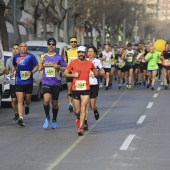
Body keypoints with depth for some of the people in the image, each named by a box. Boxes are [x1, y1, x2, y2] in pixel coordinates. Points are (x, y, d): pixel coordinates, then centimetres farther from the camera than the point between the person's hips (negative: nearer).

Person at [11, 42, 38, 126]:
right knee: (20, 100, -9)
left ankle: (27, 105, 52)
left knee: (28, 99, 14)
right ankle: (20, 118, -14)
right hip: (18, 82, 1)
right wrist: (12, 72, 6)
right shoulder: (16, 57, 6)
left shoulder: (31, 56, -3)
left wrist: (31, 72, -17)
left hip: (28, 81, -1)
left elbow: (37, 66, 0)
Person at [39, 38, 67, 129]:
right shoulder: (43, 56, 8)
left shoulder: (59, 57, 1)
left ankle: (54, 120, 28)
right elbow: (40, 66, 19)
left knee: (55, 103, 9)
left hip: (56, 83, 0)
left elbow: (65, 68, 4)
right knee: (46, 100, -21)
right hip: (46, 82, 0)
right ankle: (47, 118, -1)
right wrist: (40, 68, -4)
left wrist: (58, 67, -15)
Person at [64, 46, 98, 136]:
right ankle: (78, 118, 43)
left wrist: (93, 74, -4)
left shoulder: (90, 63, 4)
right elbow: (65, 73, 5)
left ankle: (80, 128, -12)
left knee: (83, 108, -12)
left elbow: (96, 72, 18)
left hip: (86, 88, 0)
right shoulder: (73, 62, 1)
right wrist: (73, 75, -12)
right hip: (75, 89, 0)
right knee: (77, 110, 8)